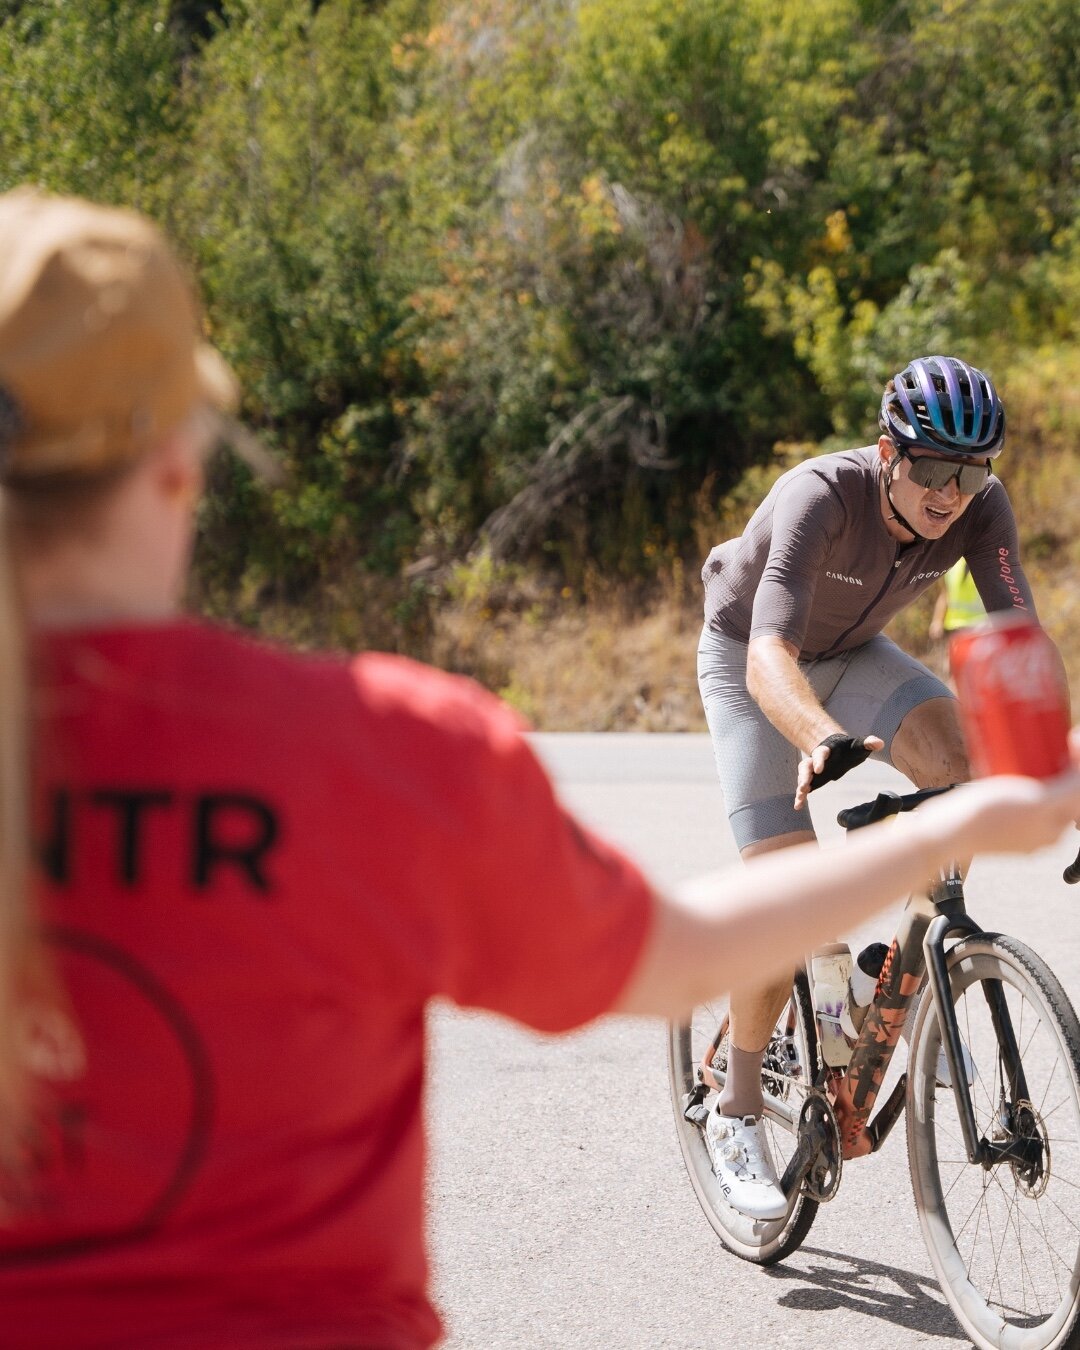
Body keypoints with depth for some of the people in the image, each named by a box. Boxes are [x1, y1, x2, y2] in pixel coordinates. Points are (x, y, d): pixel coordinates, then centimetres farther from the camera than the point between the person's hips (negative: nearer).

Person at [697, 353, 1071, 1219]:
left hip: (851, 653, 4)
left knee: (955, 759, -27)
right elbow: (770, 655, -49)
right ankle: (738, 1117, 1)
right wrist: (824, 741, -70)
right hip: (752, 663, -4)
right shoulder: (820, 497, -37)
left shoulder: (980, 507, -23)